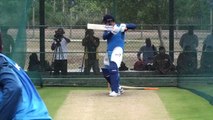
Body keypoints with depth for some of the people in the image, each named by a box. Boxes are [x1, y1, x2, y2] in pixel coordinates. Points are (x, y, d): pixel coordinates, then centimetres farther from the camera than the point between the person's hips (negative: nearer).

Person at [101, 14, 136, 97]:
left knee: (113, 68, -23)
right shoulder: (107, 30, 16)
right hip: (109, 51, 8)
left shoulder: (120, 26, 1)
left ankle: (115, 90, -22)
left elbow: (134, 26, -7)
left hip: (117, 49, -8)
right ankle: (117, 87, 27)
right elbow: (104, 37, -5)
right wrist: (111, 32, -22)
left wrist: (125, 27, -25)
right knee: (106, 71, 11)